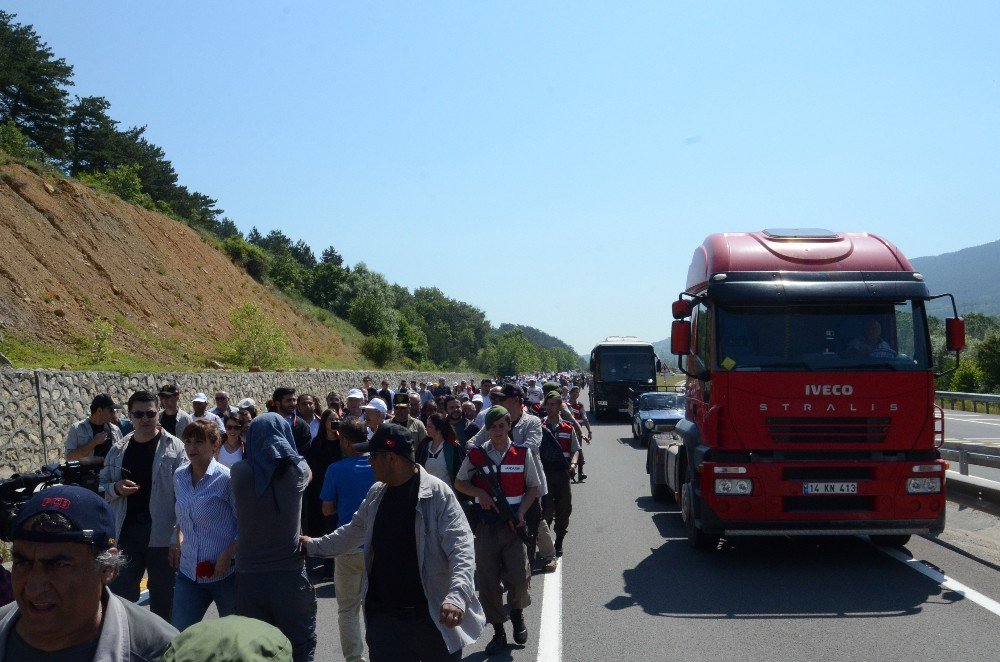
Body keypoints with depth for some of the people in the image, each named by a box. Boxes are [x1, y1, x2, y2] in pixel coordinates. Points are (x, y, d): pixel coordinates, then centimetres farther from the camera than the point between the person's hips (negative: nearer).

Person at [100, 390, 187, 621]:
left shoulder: (174, 447, -4)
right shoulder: (118, 450, 9)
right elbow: (102, 486, 17)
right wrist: (116, 488, -7)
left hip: (162, 532, -3)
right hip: (126, 531, 3)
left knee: (162, 594, 9)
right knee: (120, 593, 5)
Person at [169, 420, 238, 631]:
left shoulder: (225, 478, -13)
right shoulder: (179, 476, 6)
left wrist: (227, 555, -20)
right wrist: (178, 541, 7)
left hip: (225, 573, -5)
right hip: (189, 572, 5)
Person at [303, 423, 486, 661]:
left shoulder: (437, 493, -14)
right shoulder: (376, 493, 8)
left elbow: (461, 547, -20)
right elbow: (354, 532, 25)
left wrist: (457, 596, -33)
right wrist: (315, 546, 28)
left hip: (433, 616, -5)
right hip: (383, 616, 5)